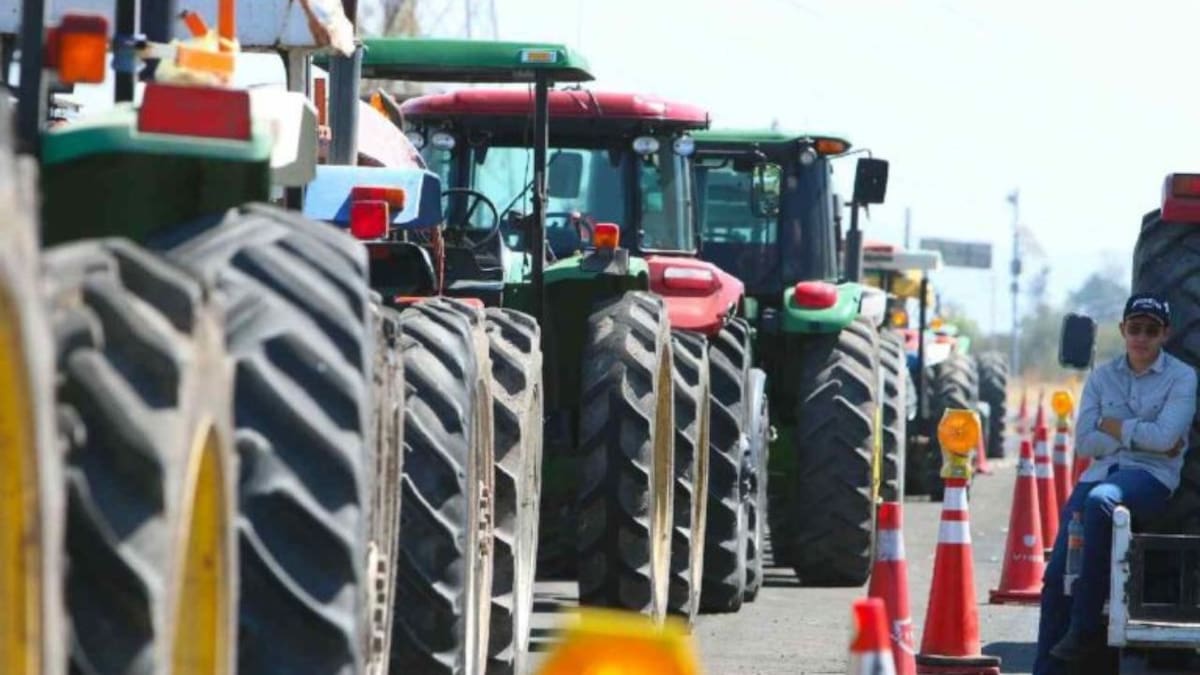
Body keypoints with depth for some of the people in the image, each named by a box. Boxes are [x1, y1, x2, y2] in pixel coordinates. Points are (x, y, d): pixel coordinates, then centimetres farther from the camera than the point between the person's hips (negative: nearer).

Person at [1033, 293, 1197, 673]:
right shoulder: (1102, 377, 14)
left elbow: (1164, 437, -12)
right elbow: (1084, 442, 4)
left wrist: (1114, 426, -1)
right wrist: (1140, 438, -5)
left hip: (1151, 477, -5)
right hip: (1100, 473, 5)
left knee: (1100, 500, -38)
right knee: (1056, 574, -13)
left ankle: (1086, 625, -33)